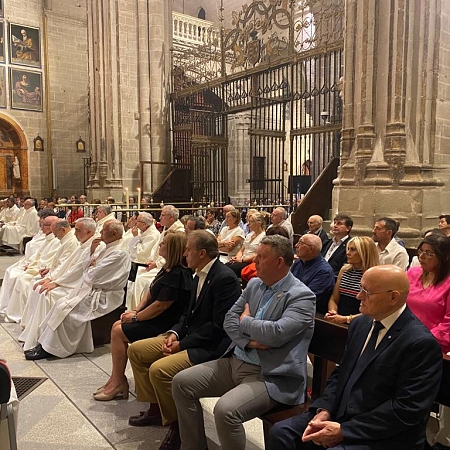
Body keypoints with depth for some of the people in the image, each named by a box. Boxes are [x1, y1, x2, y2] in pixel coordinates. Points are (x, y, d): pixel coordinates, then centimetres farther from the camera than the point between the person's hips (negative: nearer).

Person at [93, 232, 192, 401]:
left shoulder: (177, 274, -24)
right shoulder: (168, 269, 8)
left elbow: (160, 305, -24)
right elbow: (150, 294, 13)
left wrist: (135, 317, -13)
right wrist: (135, 311, 0)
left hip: (163, 324, -10)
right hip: (153, 318, 10)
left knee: (118, 332, -10)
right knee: (117, 326, 6)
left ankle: (118, 381, 5)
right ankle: (116, 378, 10)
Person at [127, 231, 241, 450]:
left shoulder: (225, 278, -20)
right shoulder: (200, 274, 8)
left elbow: (218, 326, -23)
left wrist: (182, 344, -18)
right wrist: (175, 333, -2)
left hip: (210, 347, -10)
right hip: (189, 337, 10)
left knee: (159, 370, -28)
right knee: (136, 350, 8)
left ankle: (177, 425, -4)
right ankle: (155, 408, 19)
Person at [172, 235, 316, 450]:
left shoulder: (302, 296, -13)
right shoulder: (254, 284, 10)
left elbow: (276, 333, -26)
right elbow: (229, 319, 6)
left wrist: (246, 320, -8)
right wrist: (249, 342, -13)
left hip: (271, 376, -7)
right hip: (235, 362, 8)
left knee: (225, 409, -30)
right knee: (181, 382, 0)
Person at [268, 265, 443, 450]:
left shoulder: (421, 343, -18)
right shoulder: (360, 324, 7)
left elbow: (407, 410, -20)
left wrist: (344, 430, -20)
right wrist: (324, 410, -5)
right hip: (341, 414, 7)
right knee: (281, 431, -6)